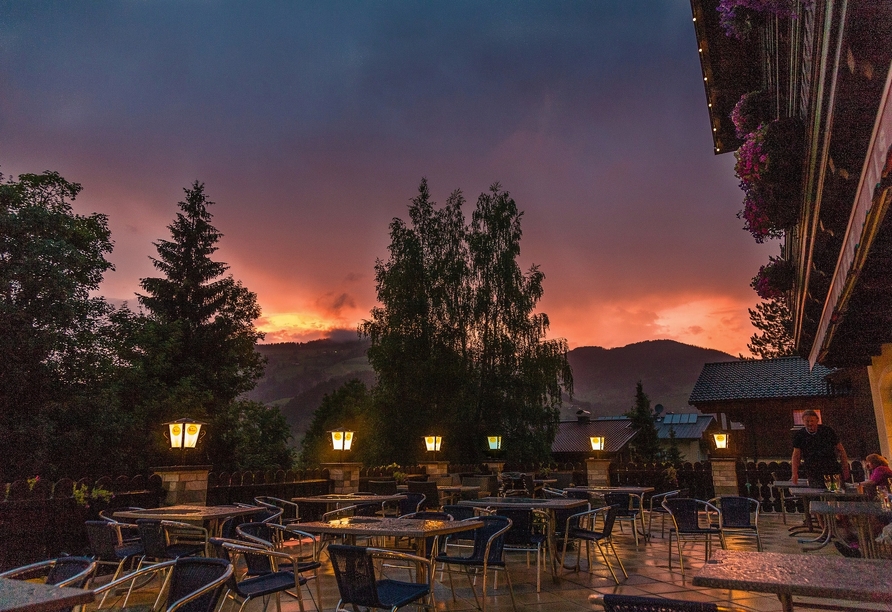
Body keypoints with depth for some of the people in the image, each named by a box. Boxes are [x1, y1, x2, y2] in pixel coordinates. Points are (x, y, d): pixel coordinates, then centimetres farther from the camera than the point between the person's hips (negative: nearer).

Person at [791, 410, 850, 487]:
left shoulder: (828, 431, -2)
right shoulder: (799, 436, -1)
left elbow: (840, 450, 5)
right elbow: (796, 455, 1)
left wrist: (845, 468, 2)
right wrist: (795, 473, -9)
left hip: (833, 474, 0)